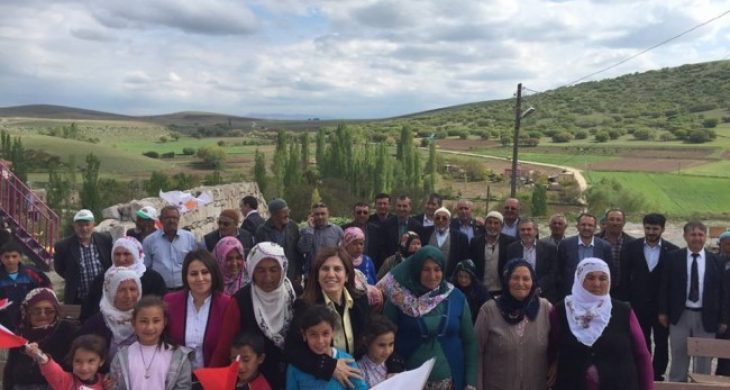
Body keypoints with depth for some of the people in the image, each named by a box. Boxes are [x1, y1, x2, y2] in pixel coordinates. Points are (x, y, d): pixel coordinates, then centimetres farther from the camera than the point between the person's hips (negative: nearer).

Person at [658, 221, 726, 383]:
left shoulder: (716, 261, 1)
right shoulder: (673, 258, -1)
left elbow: (722, 291, 2)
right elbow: (664, 286, 1)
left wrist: (723, 319, -1)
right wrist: (663, 311, -4)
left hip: (706, 317, 0)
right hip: (680, 315, 0)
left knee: (704, 358, 10)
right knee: (679, 356, 12)